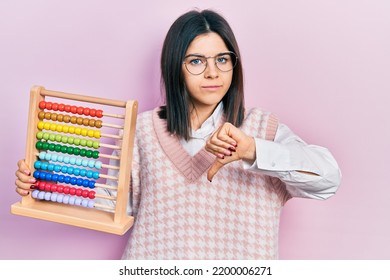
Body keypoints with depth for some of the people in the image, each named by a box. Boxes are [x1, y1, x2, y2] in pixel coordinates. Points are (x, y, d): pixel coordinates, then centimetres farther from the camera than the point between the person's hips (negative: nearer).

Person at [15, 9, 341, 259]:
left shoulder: (262, 126, -6)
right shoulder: (145, 129, -2)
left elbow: (328, 176, -19)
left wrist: (253, 151, -33)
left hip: (237, 256, 0)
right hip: (155, 257, 1)